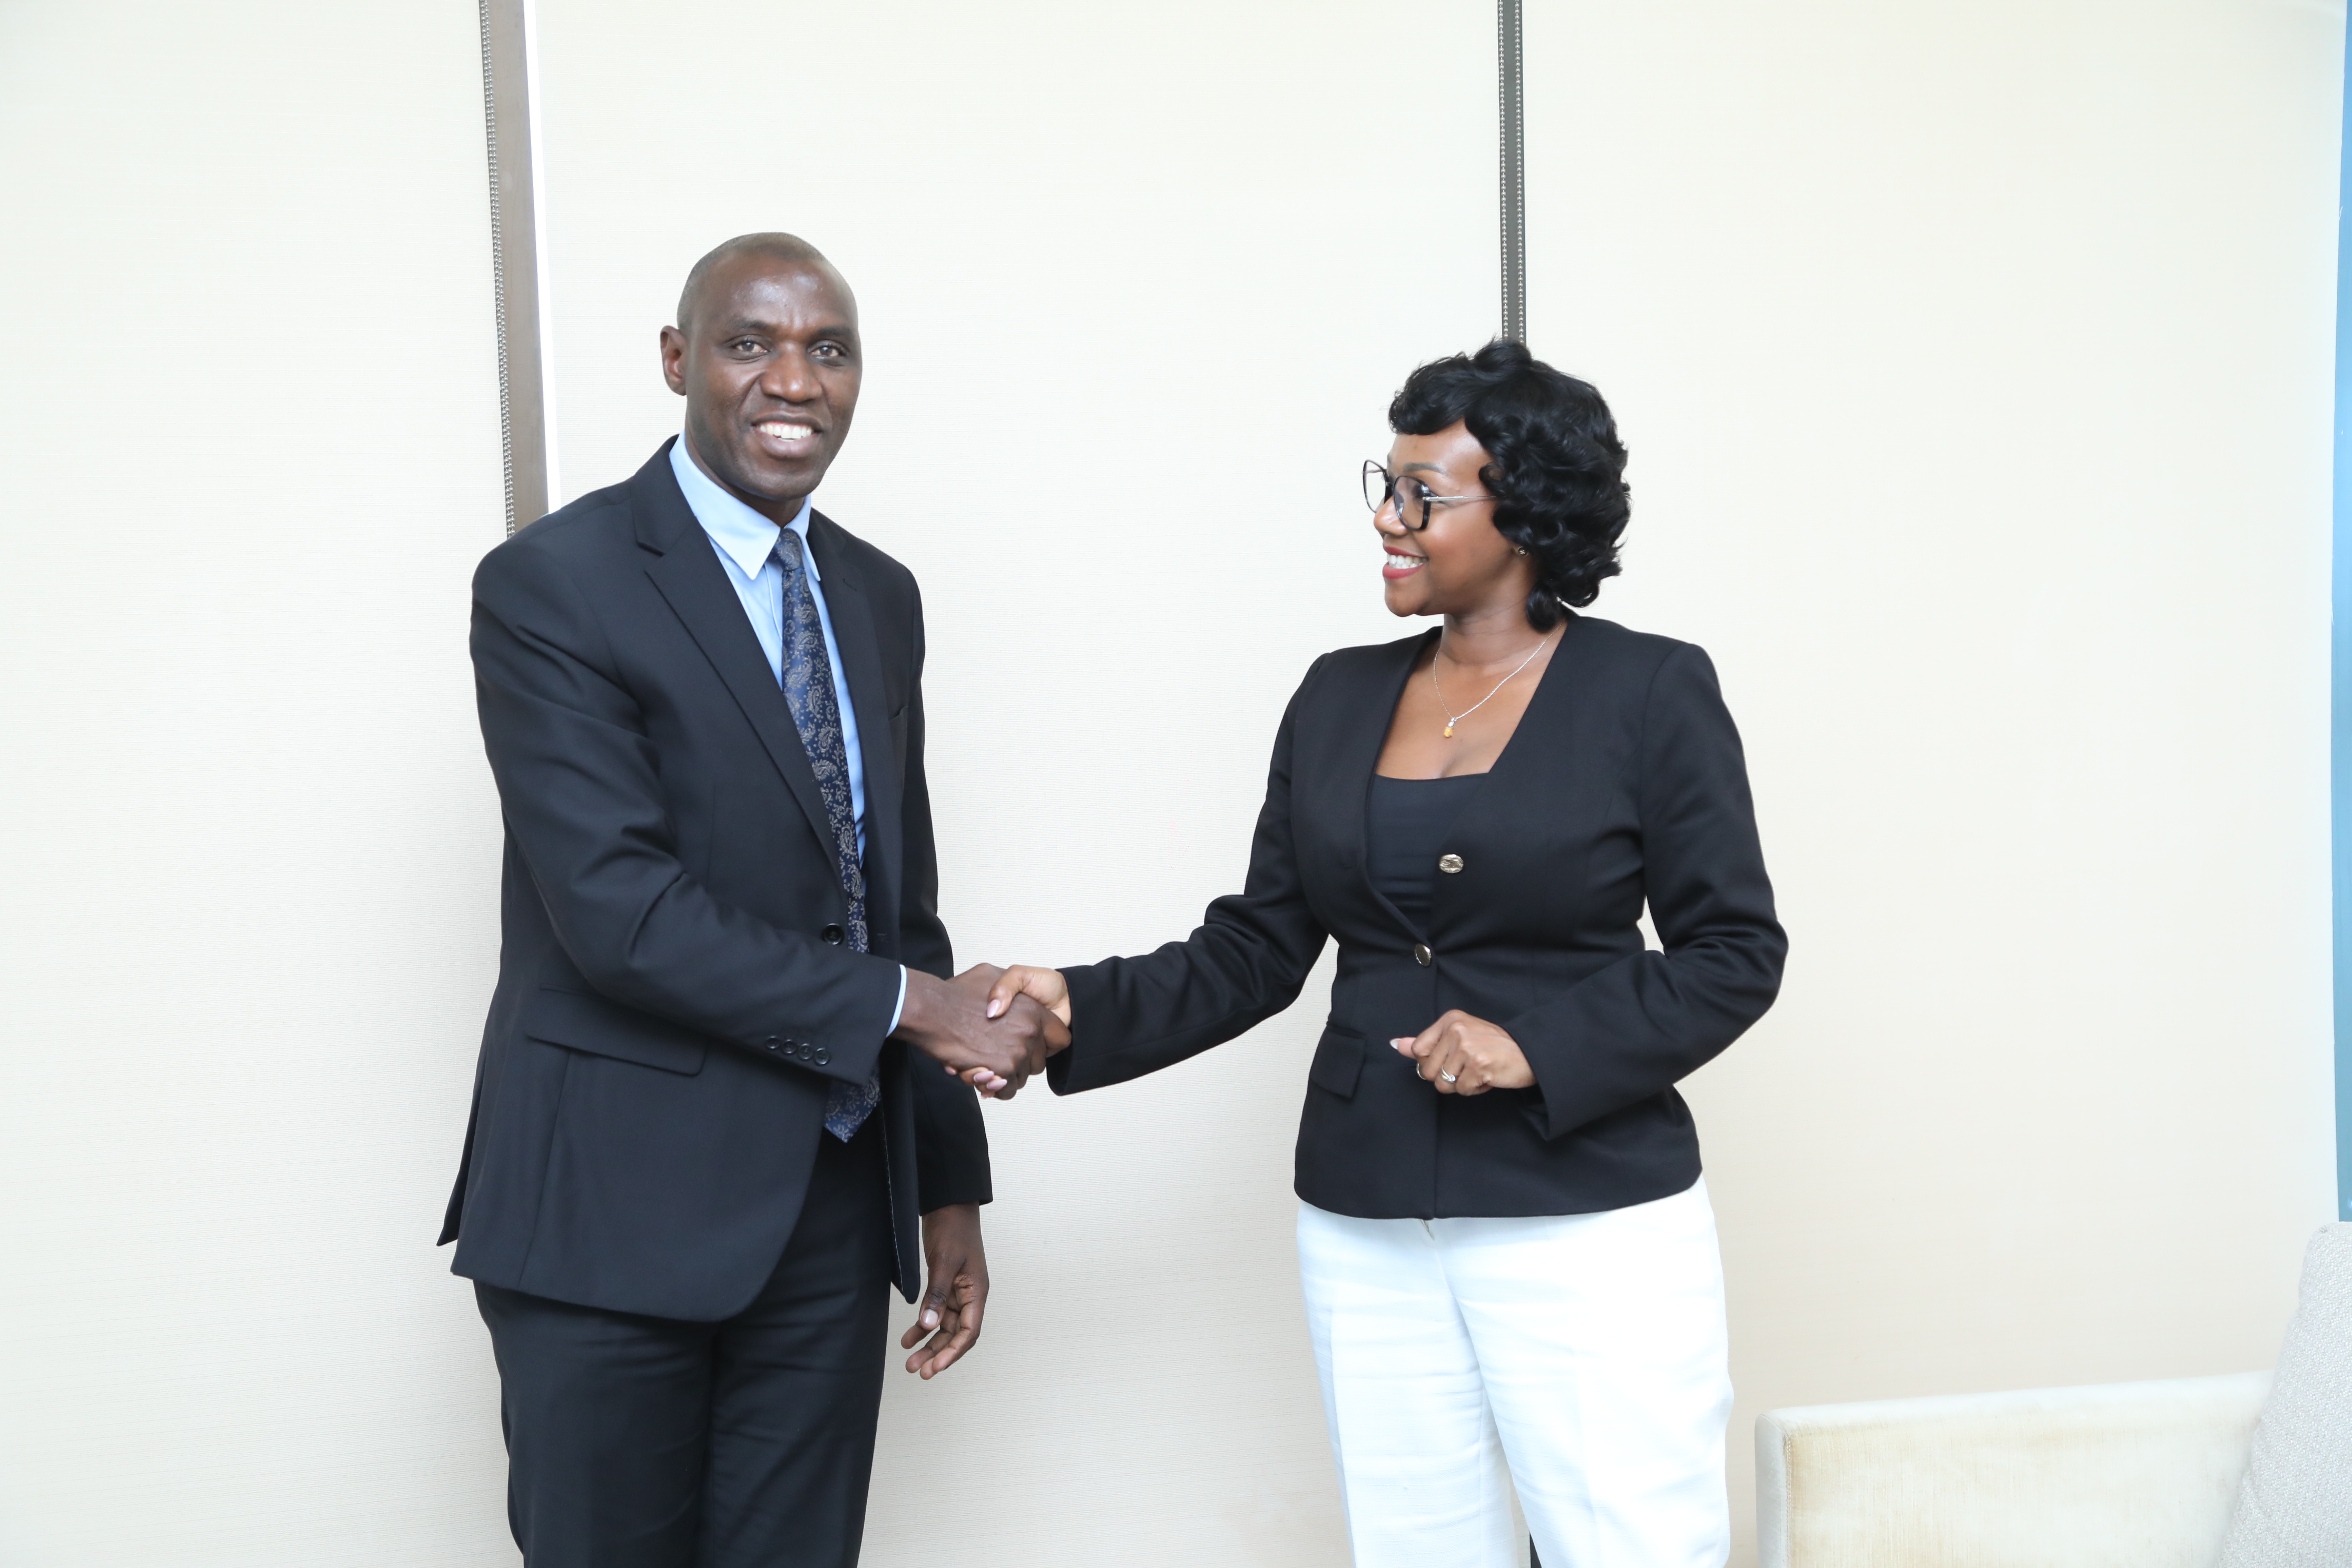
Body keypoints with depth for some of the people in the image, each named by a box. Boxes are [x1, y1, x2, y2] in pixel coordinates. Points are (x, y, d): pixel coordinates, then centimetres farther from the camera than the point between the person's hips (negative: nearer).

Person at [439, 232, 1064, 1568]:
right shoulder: (554, 585, -11)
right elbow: (620, 911, -20)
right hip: (617, 1206, -5)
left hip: (833, 1204, 6)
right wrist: (908, 1006, -17)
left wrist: (949, 1184, 11)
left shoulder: (879, 595, 10)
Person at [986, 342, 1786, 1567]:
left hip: (1590, 1227, -4)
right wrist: (1083, 1010, -7)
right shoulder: (1339, 697, 7)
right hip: (1365, 1227, 4)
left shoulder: (1649, 695, -5)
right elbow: (1255, 950, 8)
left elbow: (1734, 952, -4)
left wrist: (1540, 1044, -17)